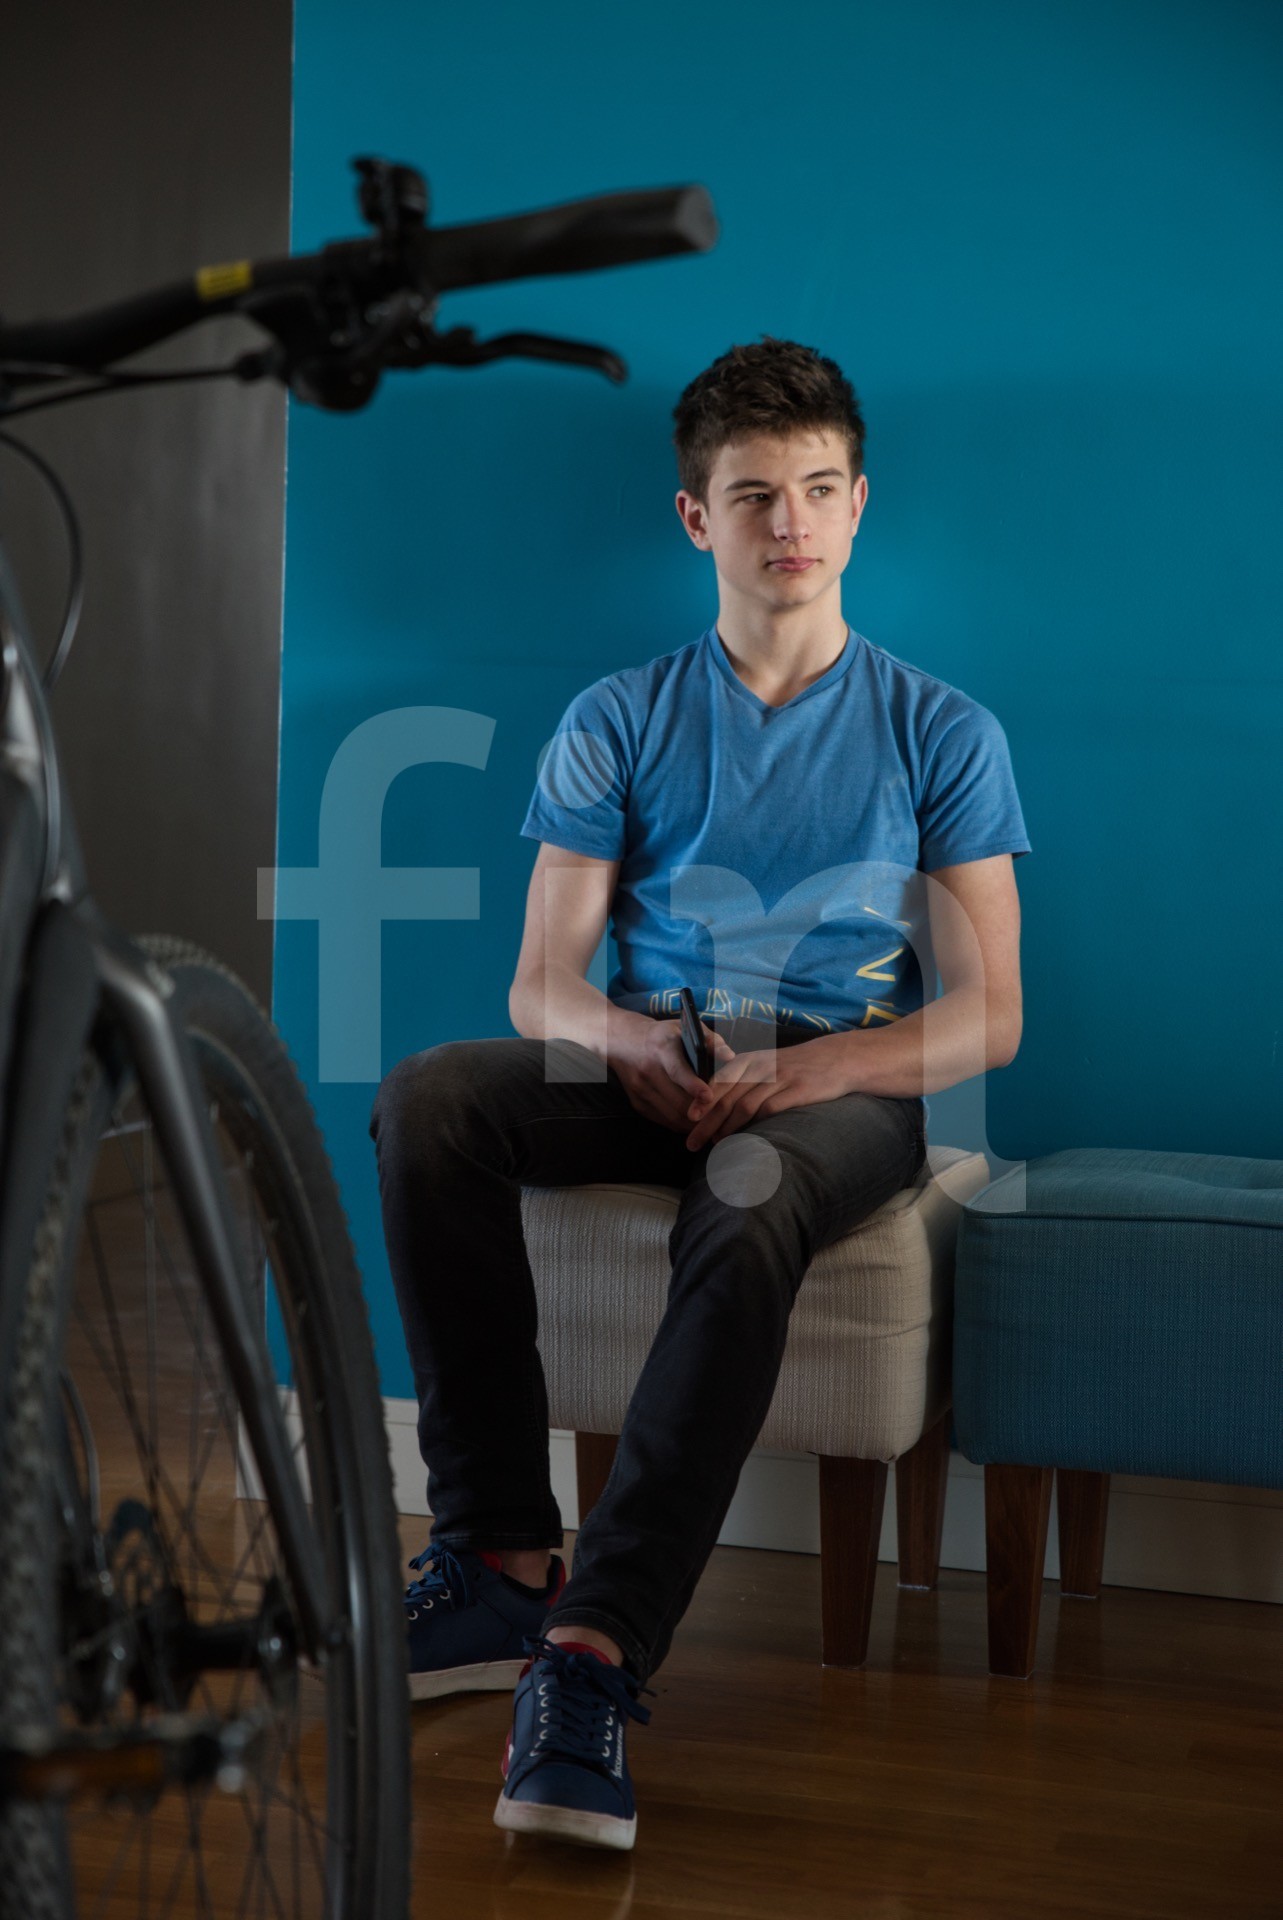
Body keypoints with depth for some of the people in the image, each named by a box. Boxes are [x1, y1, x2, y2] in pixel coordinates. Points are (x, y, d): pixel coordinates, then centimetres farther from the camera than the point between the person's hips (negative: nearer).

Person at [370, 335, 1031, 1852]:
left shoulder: (940, 733, 6)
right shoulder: (618, 722, 11)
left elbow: (989, 1015, 0)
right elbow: (540, 986, 5)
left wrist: (806, 1069, -19)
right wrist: (634, 1045, -19)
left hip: (848, 1088, -2)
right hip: (649, 1074, 3)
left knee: (748, 1202, -39)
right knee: (425, 1099, -28)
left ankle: (601, 1648, -41)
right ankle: (500, 1556, -28)